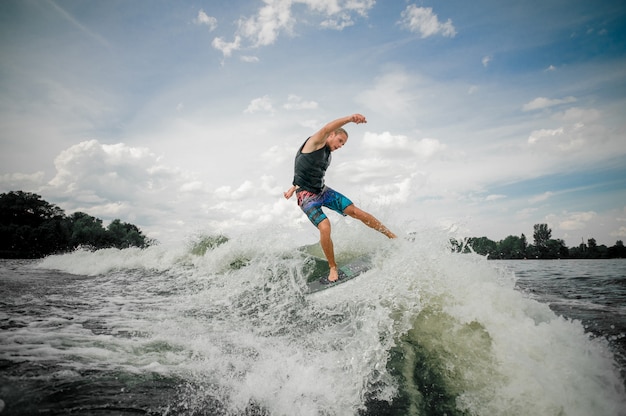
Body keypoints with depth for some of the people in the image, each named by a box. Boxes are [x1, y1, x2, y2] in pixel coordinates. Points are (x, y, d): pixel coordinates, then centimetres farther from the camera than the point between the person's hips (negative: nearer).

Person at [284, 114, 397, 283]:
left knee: (356, 212, -2)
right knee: (325, 228, -26)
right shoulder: (315, 142, -12)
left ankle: (393, 237, 8)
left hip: (323, 190, 8)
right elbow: (326, 129, -34)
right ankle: (333, 268, -7)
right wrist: (349, 119, -51)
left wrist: (293, 188, 26)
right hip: (307, 196, -7)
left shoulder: (327, 155, 13)